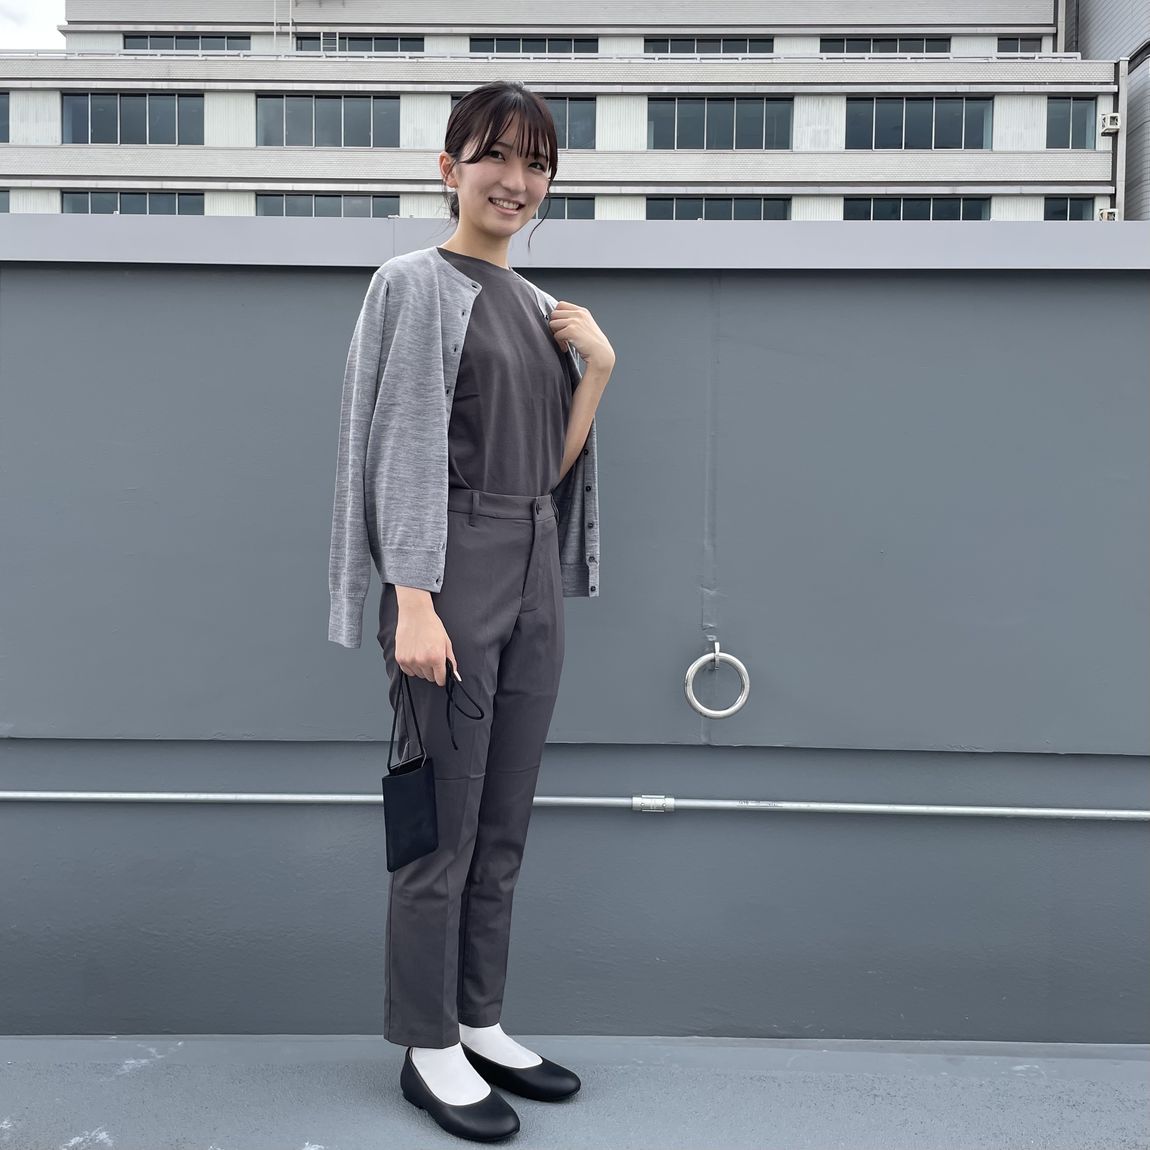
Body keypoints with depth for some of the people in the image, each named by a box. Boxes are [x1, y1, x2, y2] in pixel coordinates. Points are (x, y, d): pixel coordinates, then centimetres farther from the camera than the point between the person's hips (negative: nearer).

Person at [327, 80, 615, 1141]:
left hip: (536, 577, 7)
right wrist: (414, 602, -18)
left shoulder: (538, 304, 16)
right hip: (454, 573, -7)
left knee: (504, 826, 13)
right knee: (442, 826, 0)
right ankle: (428, 1049, 17)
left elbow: (556, 463, 14)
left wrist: (599, 368, 0)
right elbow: (405, 452, -11)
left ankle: (480, 1023, 27)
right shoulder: (416, 284, -3)